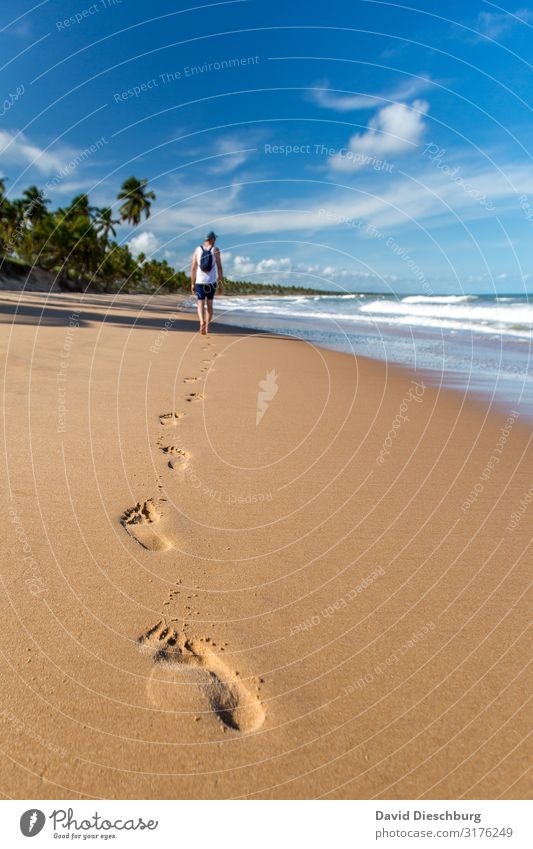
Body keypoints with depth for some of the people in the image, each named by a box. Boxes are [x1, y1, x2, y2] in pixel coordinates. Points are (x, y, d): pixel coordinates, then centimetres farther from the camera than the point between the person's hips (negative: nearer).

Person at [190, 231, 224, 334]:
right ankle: (207, 327, 16)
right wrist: (221, 284, 0)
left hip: (200, 281, 0)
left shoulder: (197, 249, 5)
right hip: (212, 281, 0)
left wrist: (192, 284, 9)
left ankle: (202, 322, -27)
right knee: (209, 304, 14)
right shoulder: (215, 250, 0)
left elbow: (193, 268, 3)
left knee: (201, 304, 0)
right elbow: (219, 268, -5)